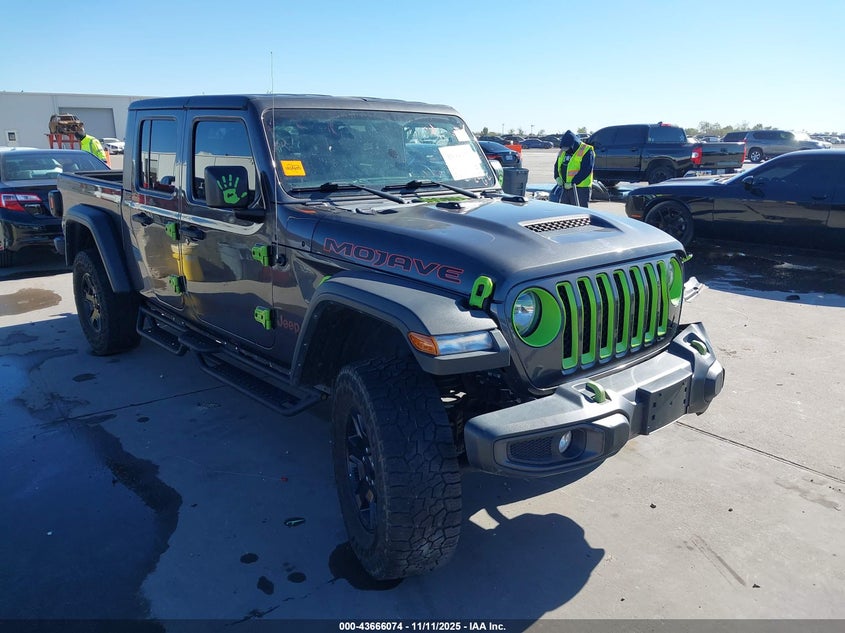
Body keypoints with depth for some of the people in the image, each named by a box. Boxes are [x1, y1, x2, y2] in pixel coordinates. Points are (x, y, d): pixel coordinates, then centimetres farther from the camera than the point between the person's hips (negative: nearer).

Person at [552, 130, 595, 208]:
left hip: (580, 189, -7)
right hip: (565, 188, 7)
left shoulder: (586, 151, -11)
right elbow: (557, 165, 20)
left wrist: (572, 183, -21)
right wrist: (557, 177, 0)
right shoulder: (563, 151, 12)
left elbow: (586, 170, -19)